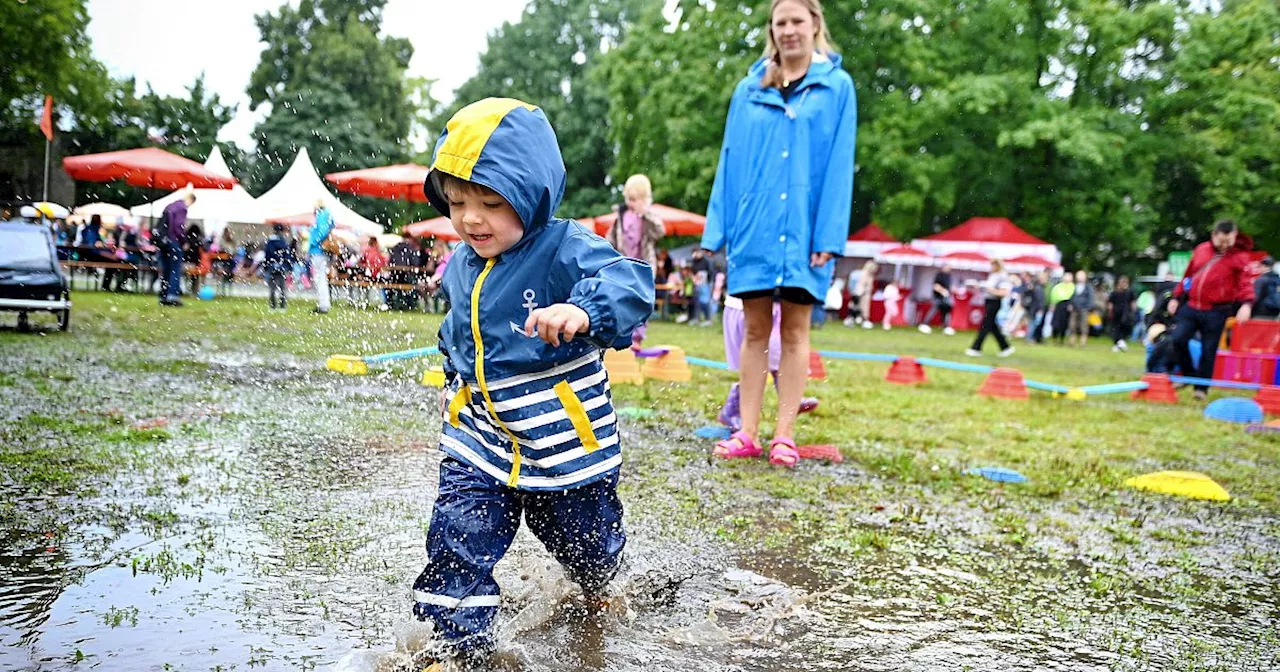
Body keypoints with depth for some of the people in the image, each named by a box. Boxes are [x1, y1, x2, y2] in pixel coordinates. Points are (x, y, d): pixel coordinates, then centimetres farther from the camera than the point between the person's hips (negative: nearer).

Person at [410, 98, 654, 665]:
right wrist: (454, 378, 24)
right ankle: (456, 644, 8)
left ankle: (597, 591, 54)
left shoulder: (566, 249, -20)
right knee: (455, 542, -9)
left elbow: (629, 284, -38)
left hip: (566, 442, -4)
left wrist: (584, 311, -56)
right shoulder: (462, 266, 2)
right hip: (479, 440, 4)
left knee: (587, 543, 20)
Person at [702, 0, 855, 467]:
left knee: (794, 332, 4)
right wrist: (719, 229, 3)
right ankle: (747, 434, 11)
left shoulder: (836, 87, 3)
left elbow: (838, 165, -2)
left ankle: (784, 437, 9)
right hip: (754, 227, 2)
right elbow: (730, 161, 9)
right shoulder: (749, 90, 11)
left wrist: (828, 236, -10)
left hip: (803, 229, -2)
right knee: (755, 331, 6)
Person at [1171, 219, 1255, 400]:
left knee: (1208, 351, 0)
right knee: (1178, 339, -9)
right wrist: (1176, 297, 17)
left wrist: (1246, 303, -29)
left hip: (1216, 312, -3)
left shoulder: (1239, 256, -1)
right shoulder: (1201, 250, 11)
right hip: (1190, 307, 4)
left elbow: (1245, 282, -12)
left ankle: (1202, 388, 15)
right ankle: (1189, 375, 13)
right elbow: (1188, 275, 19)